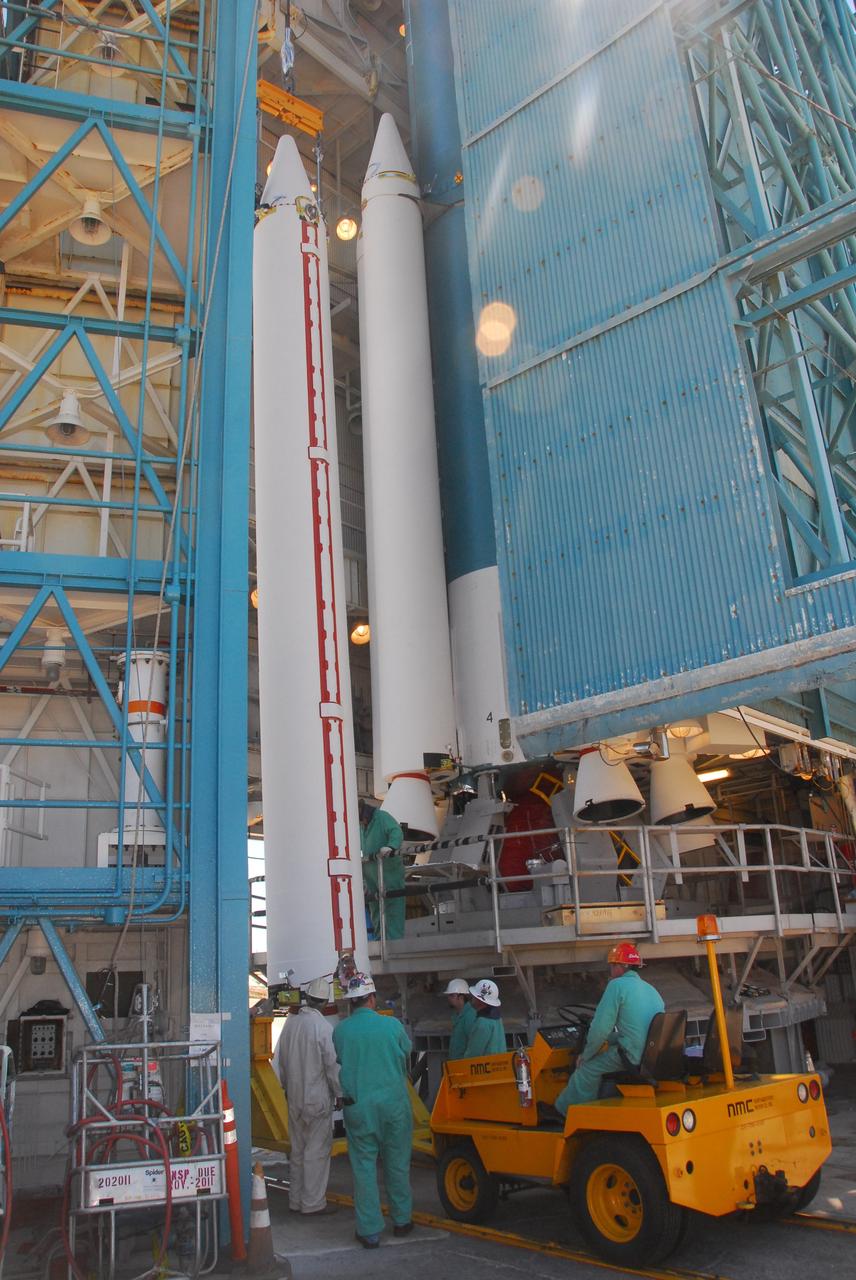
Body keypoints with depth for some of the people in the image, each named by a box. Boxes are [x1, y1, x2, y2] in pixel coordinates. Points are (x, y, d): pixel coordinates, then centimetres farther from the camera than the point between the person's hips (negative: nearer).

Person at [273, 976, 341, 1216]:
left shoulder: (291, 1021, -1)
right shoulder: (323, 1027, -19)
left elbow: (280, 1059, 8)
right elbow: (333, 1067, -15)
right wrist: (340, 1094, -2)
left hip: (294, 1097, 6)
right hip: (318, 1099, -6)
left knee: (297, 1149, 17)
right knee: (317, 1151, 5)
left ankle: (295, 1200, 26)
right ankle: (313, 1203, 11)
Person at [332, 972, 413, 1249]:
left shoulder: (340, 1031, -9)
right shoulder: (392, 1025, -9)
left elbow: (339, 1063, 3)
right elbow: (407, 1055, 7)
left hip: (358, 1107, 0)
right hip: (393, 1104, 0)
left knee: (364, 1167, 8)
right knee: (397, 1164, 15)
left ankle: (369, 1231, 11)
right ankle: (402, 1220, 28)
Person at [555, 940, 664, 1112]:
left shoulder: (617, 985, -6)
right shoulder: (651, 989, 18)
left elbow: (600, 1028, -8)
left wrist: (586, 1055, 5)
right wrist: (609, 1040, 29)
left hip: (632, 1057, -8)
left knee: (588, 1068, 6)